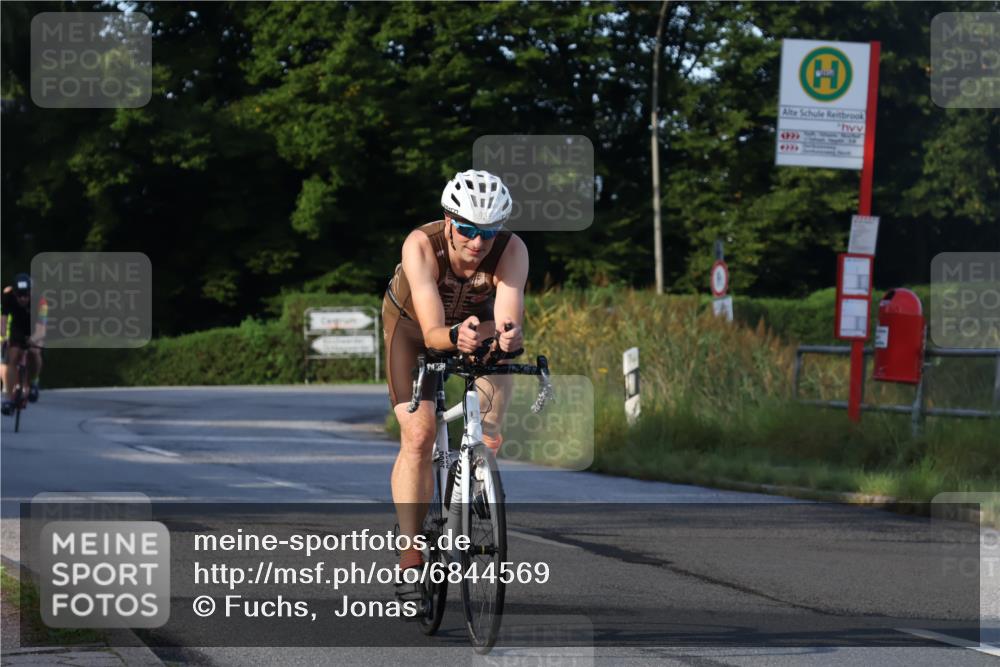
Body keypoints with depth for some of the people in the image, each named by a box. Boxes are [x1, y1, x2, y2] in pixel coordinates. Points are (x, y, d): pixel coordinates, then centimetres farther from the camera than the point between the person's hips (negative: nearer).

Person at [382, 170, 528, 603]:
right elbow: (431, 333, -43)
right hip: (413, 323, -2)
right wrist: (455, 336, -64)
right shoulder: (421, 246, -37)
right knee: (418, 435, -18)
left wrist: (508, 335, -67)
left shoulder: (512, 250, -33)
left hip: (478, 323, 2)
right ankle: (411, 556, -12)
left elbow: (509, 318, -45)